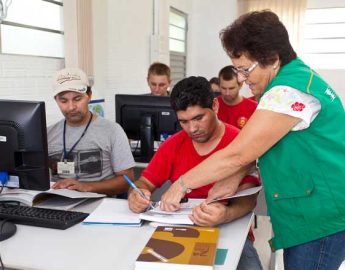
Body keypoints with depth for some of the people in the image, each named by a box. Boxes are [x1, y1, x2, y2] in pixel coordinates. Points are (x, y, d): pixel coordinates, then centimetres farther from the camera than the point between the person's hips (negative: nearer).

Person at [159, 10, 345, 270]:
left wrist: (181, 185, -16)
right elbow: (259, 142, 10)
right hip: (308, 213, 9)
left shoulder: (290, 91, -26)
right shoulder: (295, 78, 7)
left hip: (321, 218, -9)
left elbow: (237, 155, -26)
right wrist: (234, 179, -3)